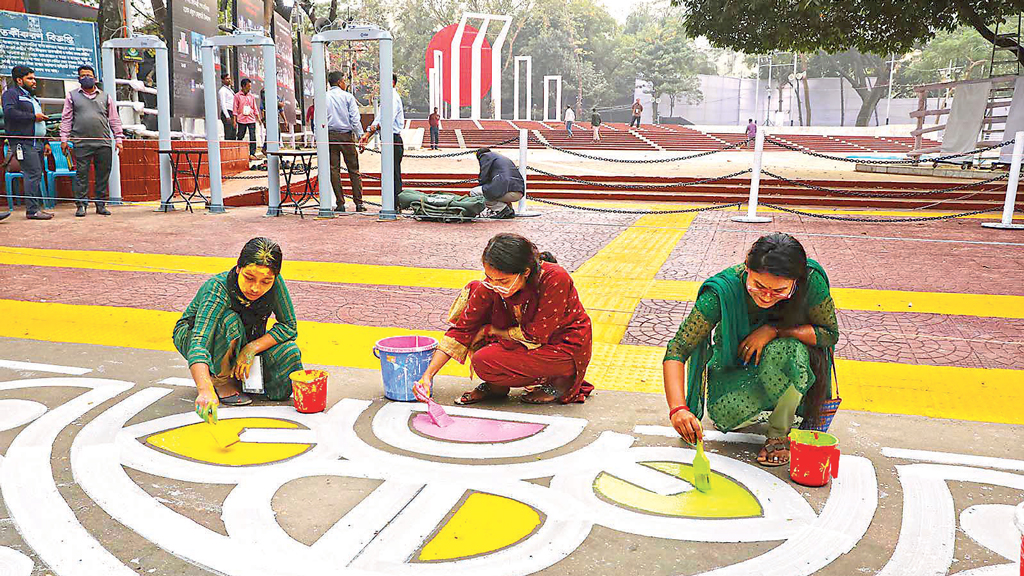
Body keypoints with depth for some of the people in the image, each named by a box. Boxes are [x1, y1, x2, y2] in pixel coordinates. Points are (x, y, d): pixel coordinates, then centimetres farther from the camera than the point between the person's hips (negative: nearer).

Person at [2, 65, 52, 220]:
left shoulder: (32, 97, 28)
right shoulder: (11, 93, 0)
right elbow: (9, 112, -19)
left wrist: (45, 141, 26)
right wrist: (33, 117, -13)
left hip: (37, 142, 9)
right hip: (23, 142, -9)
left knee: (37, 175, 8)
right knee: (33, 174, -16)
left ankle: (37, 207, 11)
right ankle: (32, 210, -16)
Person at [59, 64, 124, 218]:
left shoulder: (106, 97, 16)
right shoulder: (72, 96, 13)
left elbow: (114, 119, 14)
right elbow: (66, 119, 10)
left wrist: (119, 139, 5)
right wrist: (64, 139, 2)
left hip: (104, 143, 1)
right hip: (81, 143, -1)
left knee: (103, 175, 2)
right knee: (81, 174, -3)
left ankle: (101, 204, 10)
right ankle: (81, 204, 1)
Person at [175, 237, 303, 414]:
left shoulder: (275, 283, -24)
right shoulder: (217, 289, -36)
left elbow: (289, 326, -15)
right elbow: (199, 343, -48)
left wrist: (252, 348, -30)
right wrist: (206, 391, -64)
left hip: (243, 342, 4)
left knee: (289, 353, -21)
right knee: (230, 322, -37)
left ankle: (235, 375, 6)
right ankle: (220, 379, -11)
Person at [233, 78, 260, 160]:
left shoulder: (252, 96, 12)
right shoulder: (237, 96, 2)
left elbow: (255, 108, 16)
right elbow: (235, 109, 2)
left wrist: (258, 118, 8)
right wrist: (234, 120, -3)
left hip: (251, 120, 2)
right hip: (241, 120, -2)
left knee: (253, 137, -6)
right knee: (240, 137, 3)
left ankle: (252, 154, -6)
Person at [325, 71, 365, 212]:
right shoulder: (348, 96, -1)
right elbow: (355, 118, -5)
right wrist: (360, 136, -3)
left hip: (330, 136, 2)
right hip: (346, 135, -2)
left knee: (334, 170, 4)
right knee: (353, 170, 3)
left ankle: (340, 204, 2)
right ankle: (359, 203, 1)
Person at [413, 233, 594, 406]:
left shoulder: (555, 279, -32)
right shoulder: (491, 285, -16)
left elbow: (536, 336, -24)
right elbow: (463, 327, -12)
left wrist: (490, 330, -12)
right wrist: (428, 374, -20)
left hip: (567, 347, -6)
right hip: (532, 341, 6)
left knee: (483, 362, -23)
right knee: (474, 289, -7)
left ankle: (557, 383, -2)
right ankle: (495, 386, 1)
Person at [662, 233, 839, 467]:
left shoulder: (811, 281, -27)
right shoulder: (723, 291, -30)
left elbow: (830, 333, -12)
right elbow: (677, 349, -29)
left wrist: (775, 329, -28)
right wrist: (678, 408, -44)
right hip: (735, 365, 0)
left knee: (784, 351, -36)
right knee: (726, 415, -29)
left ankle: (780, 432, -9)